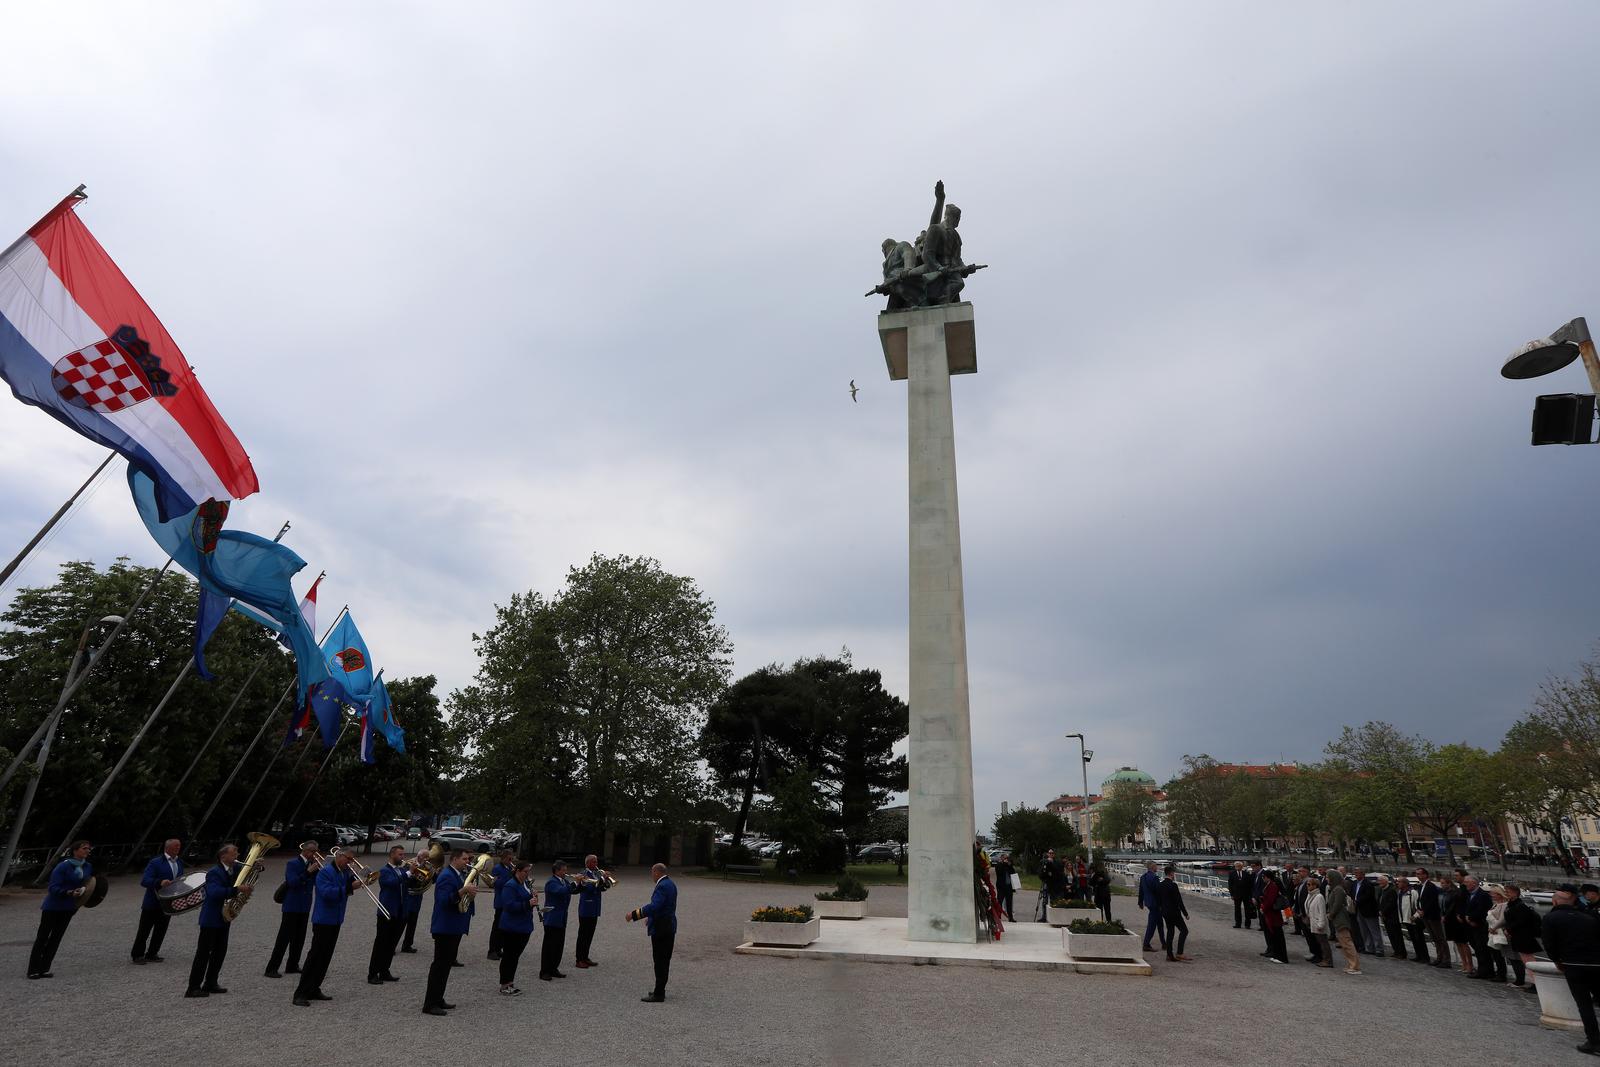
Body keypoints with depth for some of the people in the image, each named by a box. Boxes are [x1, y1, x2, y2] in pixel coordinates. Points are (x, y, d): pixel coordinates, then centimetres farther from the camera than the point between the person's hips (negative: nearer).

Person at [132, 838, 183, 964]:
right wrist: (160, 882, -37)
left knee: (161, 930, 10)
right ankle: (137, 955, 19)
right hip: (152, 903, -6)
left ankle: (152, 954, 21)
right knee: (144, 930, 6)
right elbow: (144, 881, -21)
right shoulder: (156, 862, -13)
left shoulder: (179, 862, 7)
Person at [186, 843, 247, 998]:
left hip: (224, 918, 8)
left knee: (220, 952, 13)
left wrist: (256, 865, -3)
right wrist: (237, 889, -40)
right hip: (211, 919, -8)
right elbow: (214, 892, -35)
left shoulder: (236, 869, 4)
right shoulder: (214, 873, -20)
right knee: (203, 953, -2)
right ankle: (193, 988, 5)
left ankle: (210, 984, 23)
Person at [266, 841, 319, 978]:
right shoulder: (292, 864, -9)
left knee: (299, 938, 11)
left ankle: (293, 966, 21)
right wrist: (308, 872, -27)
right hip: (292, 906, -6)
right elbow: (292, 882, -22)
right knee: (284, 938, -6)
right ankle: (271, 968, 1)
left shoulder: (312, 864, 7)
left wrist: (317, 867, -10)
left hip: (305, 907, 6)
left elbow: (316, 882, 1)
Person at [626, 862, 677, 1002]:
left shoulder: (662, 886, -20)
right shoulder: (670, 884, 11)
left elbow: (654, 906, -30)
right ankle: (660, 990, 25)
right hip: (669, 927, 10)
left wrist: (634, 914, -27)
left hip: (660, 929, -10)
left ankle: (659, 994, 2)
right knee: (664, 960, 16)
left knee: (660, 961, -3)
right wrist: (651, 917, 28)